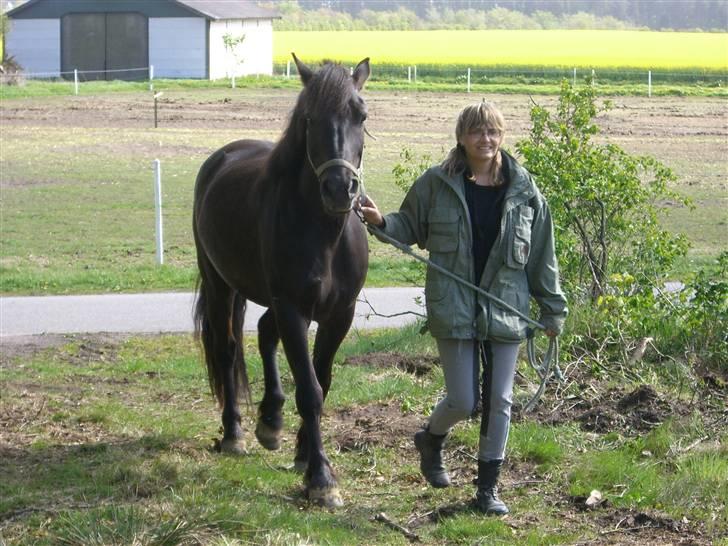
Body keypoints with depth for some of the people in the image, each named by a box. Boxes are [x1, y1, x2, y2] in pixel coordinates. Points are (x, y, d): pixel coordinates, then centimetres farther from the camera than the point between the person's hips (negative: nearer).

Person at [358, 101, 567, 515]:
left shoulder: (525, 192, 1)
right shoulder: (437, 185, -2)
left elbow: (542, 258, 7)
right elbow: (410, 228, 12)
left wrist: (553, 309, 9)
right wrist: (382, 222, -10)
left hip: (505, 309, 2)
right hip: (454, 309, -2)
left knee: (499, 401, 5)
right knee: (463, 401, -2)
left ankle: (489, 488, 16)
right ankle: (431, 439, 33)